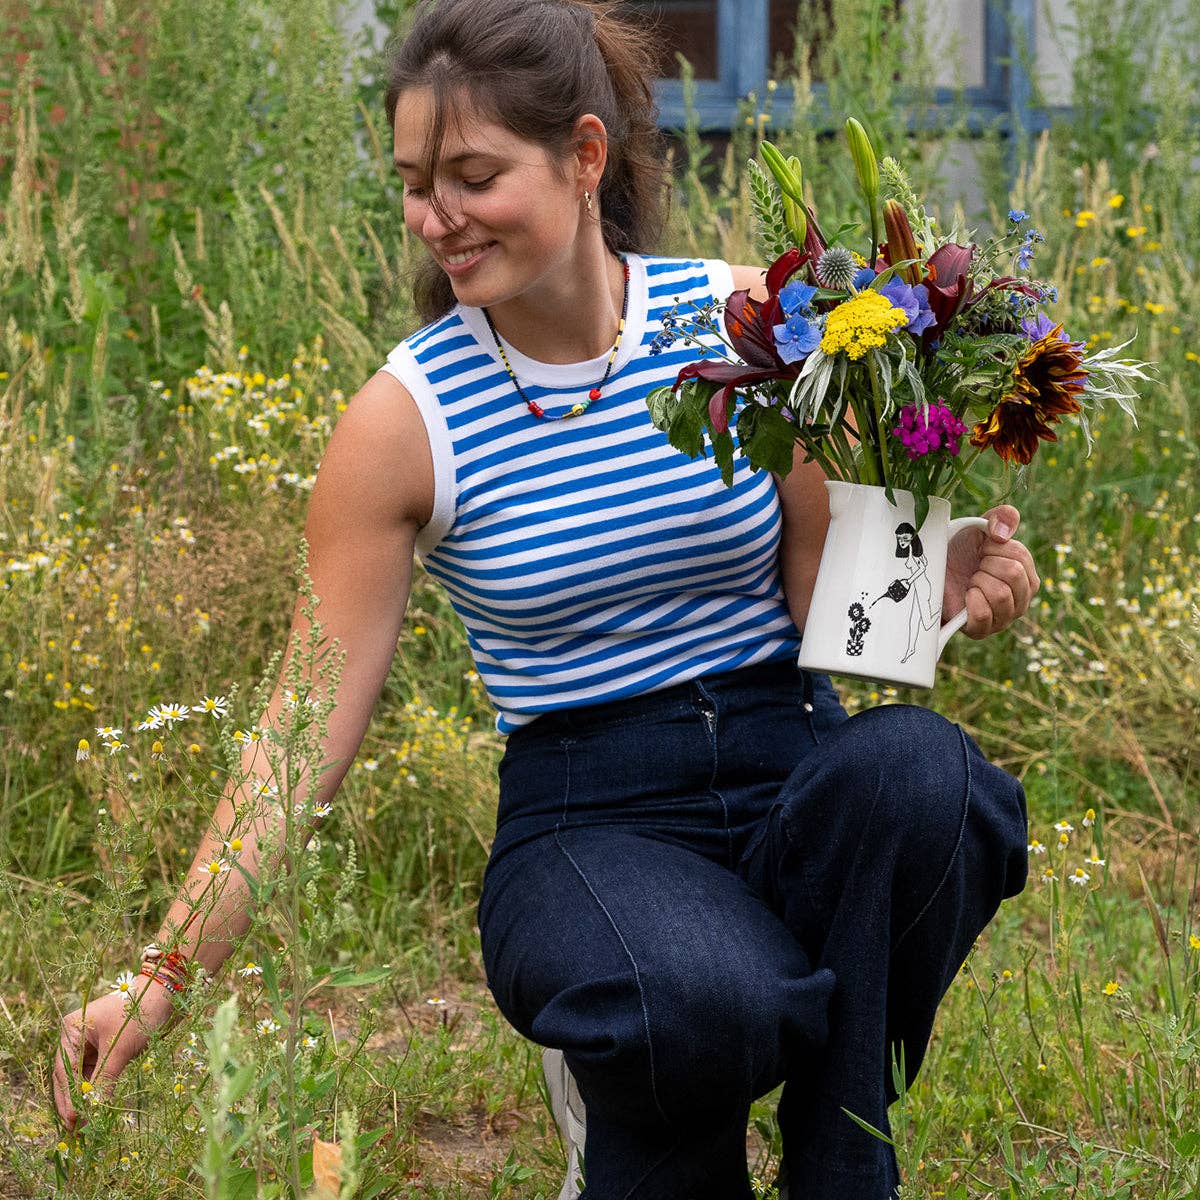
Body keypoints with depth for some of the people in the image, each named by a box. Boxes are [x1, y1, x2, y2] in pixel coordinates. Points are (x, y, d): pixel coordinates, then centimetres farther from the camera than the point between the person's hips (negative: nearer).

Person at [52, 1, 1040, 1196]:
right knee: (705, 1006, -37)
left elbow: (824, 593, 8)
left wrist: (947, 579, -14)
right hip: (586, 818, -2)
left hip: (792, 765, 3)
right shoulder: (405, 421, -6)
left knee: (911, 762, -34)